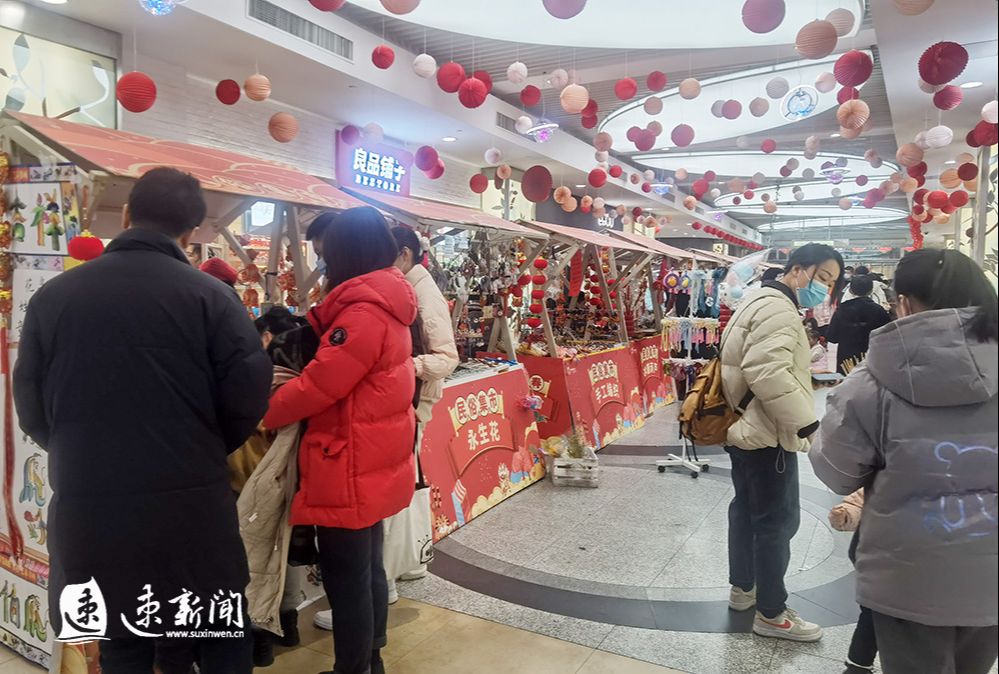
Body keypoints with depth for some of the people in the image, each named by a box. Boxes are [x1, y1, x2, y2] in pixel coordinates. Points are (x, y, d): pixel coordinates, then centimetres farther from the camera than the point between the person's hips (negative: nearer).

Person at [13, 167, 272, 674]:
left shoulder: (51, 296, 2)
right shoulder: (209, 294, -8)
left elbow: (30, 411, 7)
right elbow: (248, 396, -10)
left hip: (88, 511, 3)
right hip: (192, 506, -2)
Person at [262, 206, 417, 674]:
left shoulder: (364, 310, -21)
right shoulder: (387, 303, 11)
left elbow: (319, 384, -20)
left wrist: (265, 414, -5)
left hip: (351, 467, -10)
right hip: (375, 461, 10)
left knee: (346, 578, 5)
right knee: (368, 568, 21)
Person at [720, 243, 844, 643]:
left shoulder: (761, 302, 17)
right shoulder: (778, 309, -18)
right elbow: (768, 373, -32)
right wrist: (805, 420, -26)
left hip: (746, 428, 11)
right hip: (767, 436, -11)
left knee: (746, 509, 20)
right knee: (777, 521, 0)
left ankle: (743, 587, 35)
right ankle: (771, 614, 12)